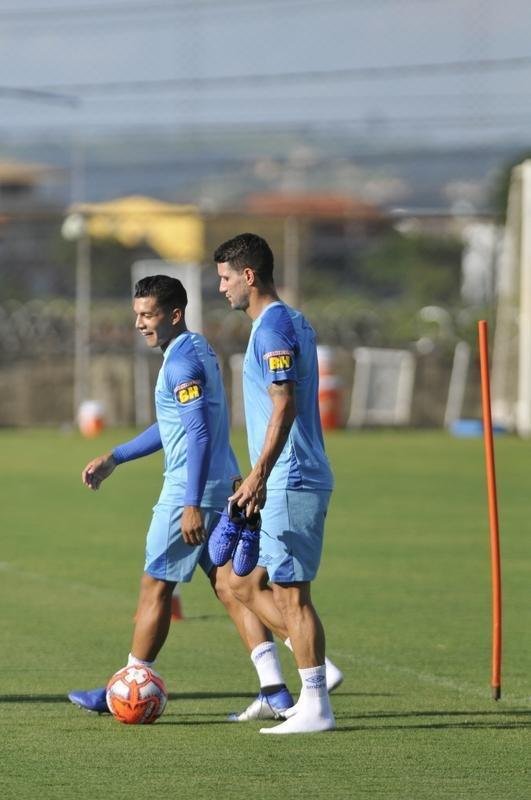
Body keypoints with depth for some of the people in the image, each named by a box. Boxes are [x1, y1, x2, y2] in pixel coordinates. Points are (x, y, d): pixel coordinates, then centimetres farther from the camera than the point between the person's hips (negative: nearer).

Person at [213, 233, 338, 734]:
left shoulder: (273, 327, -13)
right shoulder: (294, 323, 17)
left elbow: (285, 406, -22)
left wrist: (259, 475, -26)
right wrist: (262, 477, 29)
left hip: (289, 484, -10)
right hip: (290, 483, 10)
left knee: (291, 592, -6)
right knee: (245, 584, 13)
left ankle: (315, 707, -4)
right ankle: (318, 669, 12)